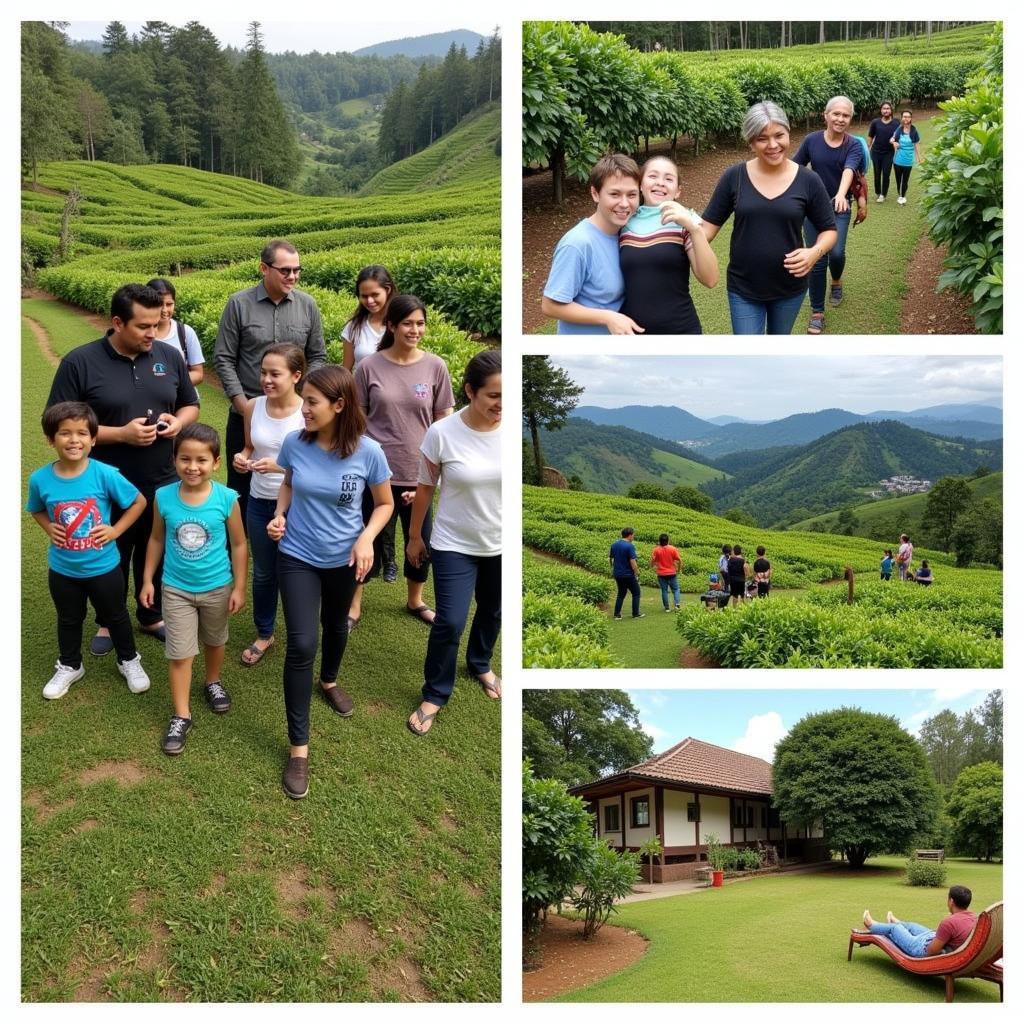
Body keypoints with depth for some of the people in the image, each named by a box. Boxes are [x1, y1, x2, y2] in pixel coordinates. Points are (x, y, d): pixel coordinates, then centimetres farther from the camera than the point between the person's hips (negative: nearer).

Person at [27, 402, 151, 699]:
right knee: (68, 620, 24)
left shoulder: (105, 474, -22)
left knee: (115, 616, 20)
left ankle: (129, 661, 43)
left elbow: (139, 502, -9)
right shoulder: (40, 479, -15)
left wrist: (115, 530, -14)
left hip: (103, 567, -2)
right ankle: (69, 666, 46)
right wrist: (49, 529, -10)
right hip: (62, 569, 2)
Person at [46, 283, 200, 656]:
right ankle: (107, 622, 37)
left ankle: (152, 616, 39)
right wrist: (121, 433, -22)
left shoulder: (170, 355, -1)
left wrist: (178, 422, -13)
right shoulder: (79, 362, -13)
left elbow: (191, 406, 11)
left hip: (162, 483, 3)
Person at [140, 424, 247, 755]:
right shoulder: (163, 497, -14)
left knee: (214, 641, 24)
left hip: (217, 587, 0)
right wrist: (147, 580, 4)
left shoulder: (227, 499, -18)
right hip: (176, 589, 0)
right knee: (179, 654, 2)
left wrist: (239, 587, -5)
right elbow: (157, 539, 1)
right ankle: (181, 717, 15)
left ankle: (213, 682, 50)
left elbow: (238, 545, -7)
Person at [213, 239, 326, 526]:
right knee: (241, 484, 10)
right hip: (247, 413, -1)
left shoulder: (307, 305, 1)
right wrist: (242, 403, -12)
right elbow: (223, 359, -3)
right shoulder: (239, 304, -6)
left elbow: (317, 357, 7)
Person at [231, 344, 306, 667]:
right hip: (259, 502, 4)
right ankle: (264, 634, 40)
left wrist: (279, 466, -29)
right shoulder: (253, 408, -4)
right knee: (263, 574, 19)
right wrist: (242, 458, -11)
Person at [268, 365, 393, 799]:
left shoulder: (368, 452, -20)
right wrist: (279, 515, -11)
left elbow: (385, 504, -5)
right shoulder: (294, 443, -15)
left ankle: (329, 682, 58)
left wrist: (367, 538, -22)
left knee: (335, 625, 26)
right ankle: (298, 747, 1)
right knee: (301, 645, -8)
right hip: (297, 557, 0)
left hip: (344, 559, 1)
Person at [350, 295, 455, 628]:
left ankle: (415, 601, 38)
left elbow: (444, 422, 2)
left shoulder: (435, 366, -3)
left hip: (418, 474, 2)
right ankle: (354, 607, 26)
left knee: (421, 542, 14)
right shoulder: (369, 367, -6)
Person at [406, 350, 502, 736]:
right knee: (450, 622, -5)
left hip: (501, 545, 3)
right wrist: (414, 538, 4)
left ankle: (480, 665, 51)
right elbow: (425, 489, -6)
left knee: (492, 613, 21)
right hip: (454, 545, -3)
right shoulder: (441, 433, -20)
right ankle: (434, 695, 18)